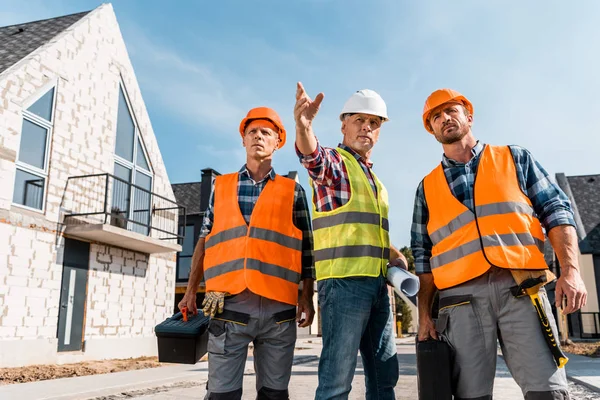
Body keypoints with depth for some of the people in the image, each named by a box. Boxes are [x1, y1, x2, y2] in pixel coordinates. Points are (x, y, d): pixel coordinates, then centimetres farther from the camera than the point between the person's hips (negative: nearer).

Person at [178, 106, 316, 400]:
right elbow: (204, 240, 15)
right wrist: (191, 290, 11)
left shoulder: (292, 191, 10)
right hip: (229, 305, 0)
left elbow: (306, 247, 9)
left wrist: (307, 297, 3)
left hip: (278, 308, 0)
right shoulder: (221, 186, 14)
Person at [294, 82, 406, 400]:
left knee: (384, 374, 13)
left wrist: (393, 254, 11)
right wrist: (304, 127, -47)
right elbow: (312, 155, -26)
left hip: (378, 283, 8)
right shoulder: (333, 161, -1)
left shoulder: (373, 178, 23)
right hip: (344, 280, -8)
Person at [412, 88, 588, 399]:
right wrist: (424, 313, 9)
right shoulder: (428, 187, 16)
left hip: (521, 289, -1)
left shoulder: (515, 158, 14)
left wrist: (570, 269, -8)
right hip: (461, 298, 1)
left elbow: (556, 210, 7)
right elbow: (423, 255, 16)